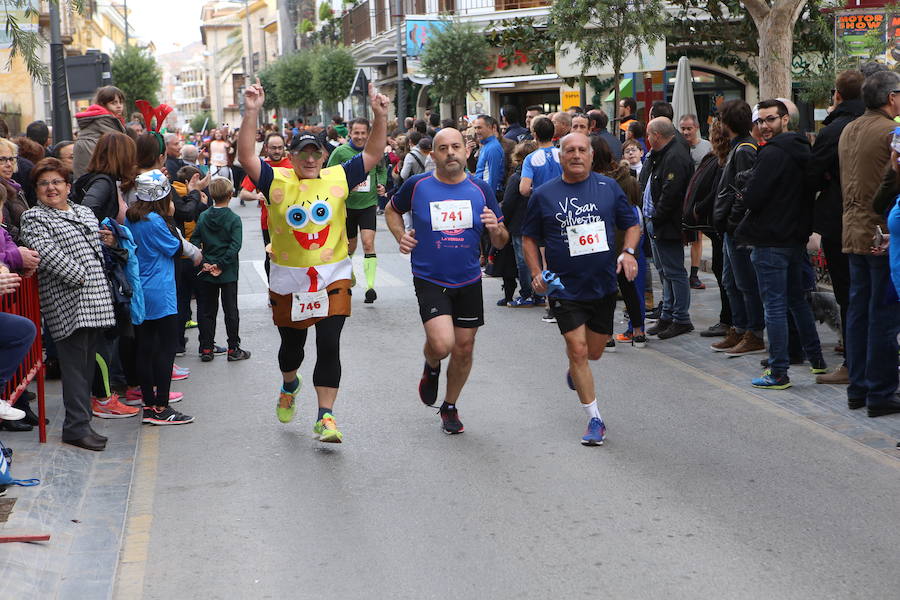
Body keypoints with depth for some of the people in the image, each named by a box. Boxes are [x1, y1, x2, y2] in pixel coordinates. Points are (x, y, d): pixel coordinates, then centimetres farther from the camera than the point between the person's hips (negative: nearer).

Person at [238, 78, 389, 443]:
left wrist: (380, 116, -12)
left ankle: (325, 417, -2)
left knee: (329, 346, -8)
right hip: (288, 282, 0)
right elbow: (246, 157, -15)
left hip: (332, 279, 0)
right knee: (292, 345, 17)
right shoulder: (277, 181, -4)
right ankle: (289, 385, 50)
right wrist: (251, 113, -24)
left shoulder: (338, 178, 0)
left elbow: (373, 154, 1)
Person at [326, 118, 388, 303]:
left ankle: (370, 286, -18)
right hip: (346, 205, 0)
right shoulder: (340, 152, -9)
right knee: (350, 246, 13)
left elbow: (382, 170, 18)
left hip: (368, 204, 0)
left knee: (368, 243, -15)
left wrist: (381, 184, -1)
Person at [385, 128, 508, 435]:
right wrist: (401, 236, -2)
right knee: (442, 344, -20)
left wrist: (496, 229, -16)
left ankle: (450, 406, 33)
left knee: (464, 349, 9)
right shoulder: (417, 185, -5)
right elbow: (392, 210, 16)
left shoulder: (481, 189, 0)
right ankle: (431, 368, 18)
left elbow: (501, 241, 7)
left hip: (469, 281, 3)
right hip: (430, 280, -3)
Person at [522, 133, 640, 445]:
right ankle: (595, 419, 1)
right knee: (578, 350, -9)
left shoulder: (608, 187, 2)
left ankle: (574, 371, 50)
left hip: (604, 286, 2)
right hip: (565, 288, -2)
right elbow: (529, 238, 7)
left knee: (594, 352, 13)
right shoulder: (544, 194, -1)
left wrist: (628, 252, -8)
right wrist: (536, 273, -6)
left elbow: (632, 224, 11)